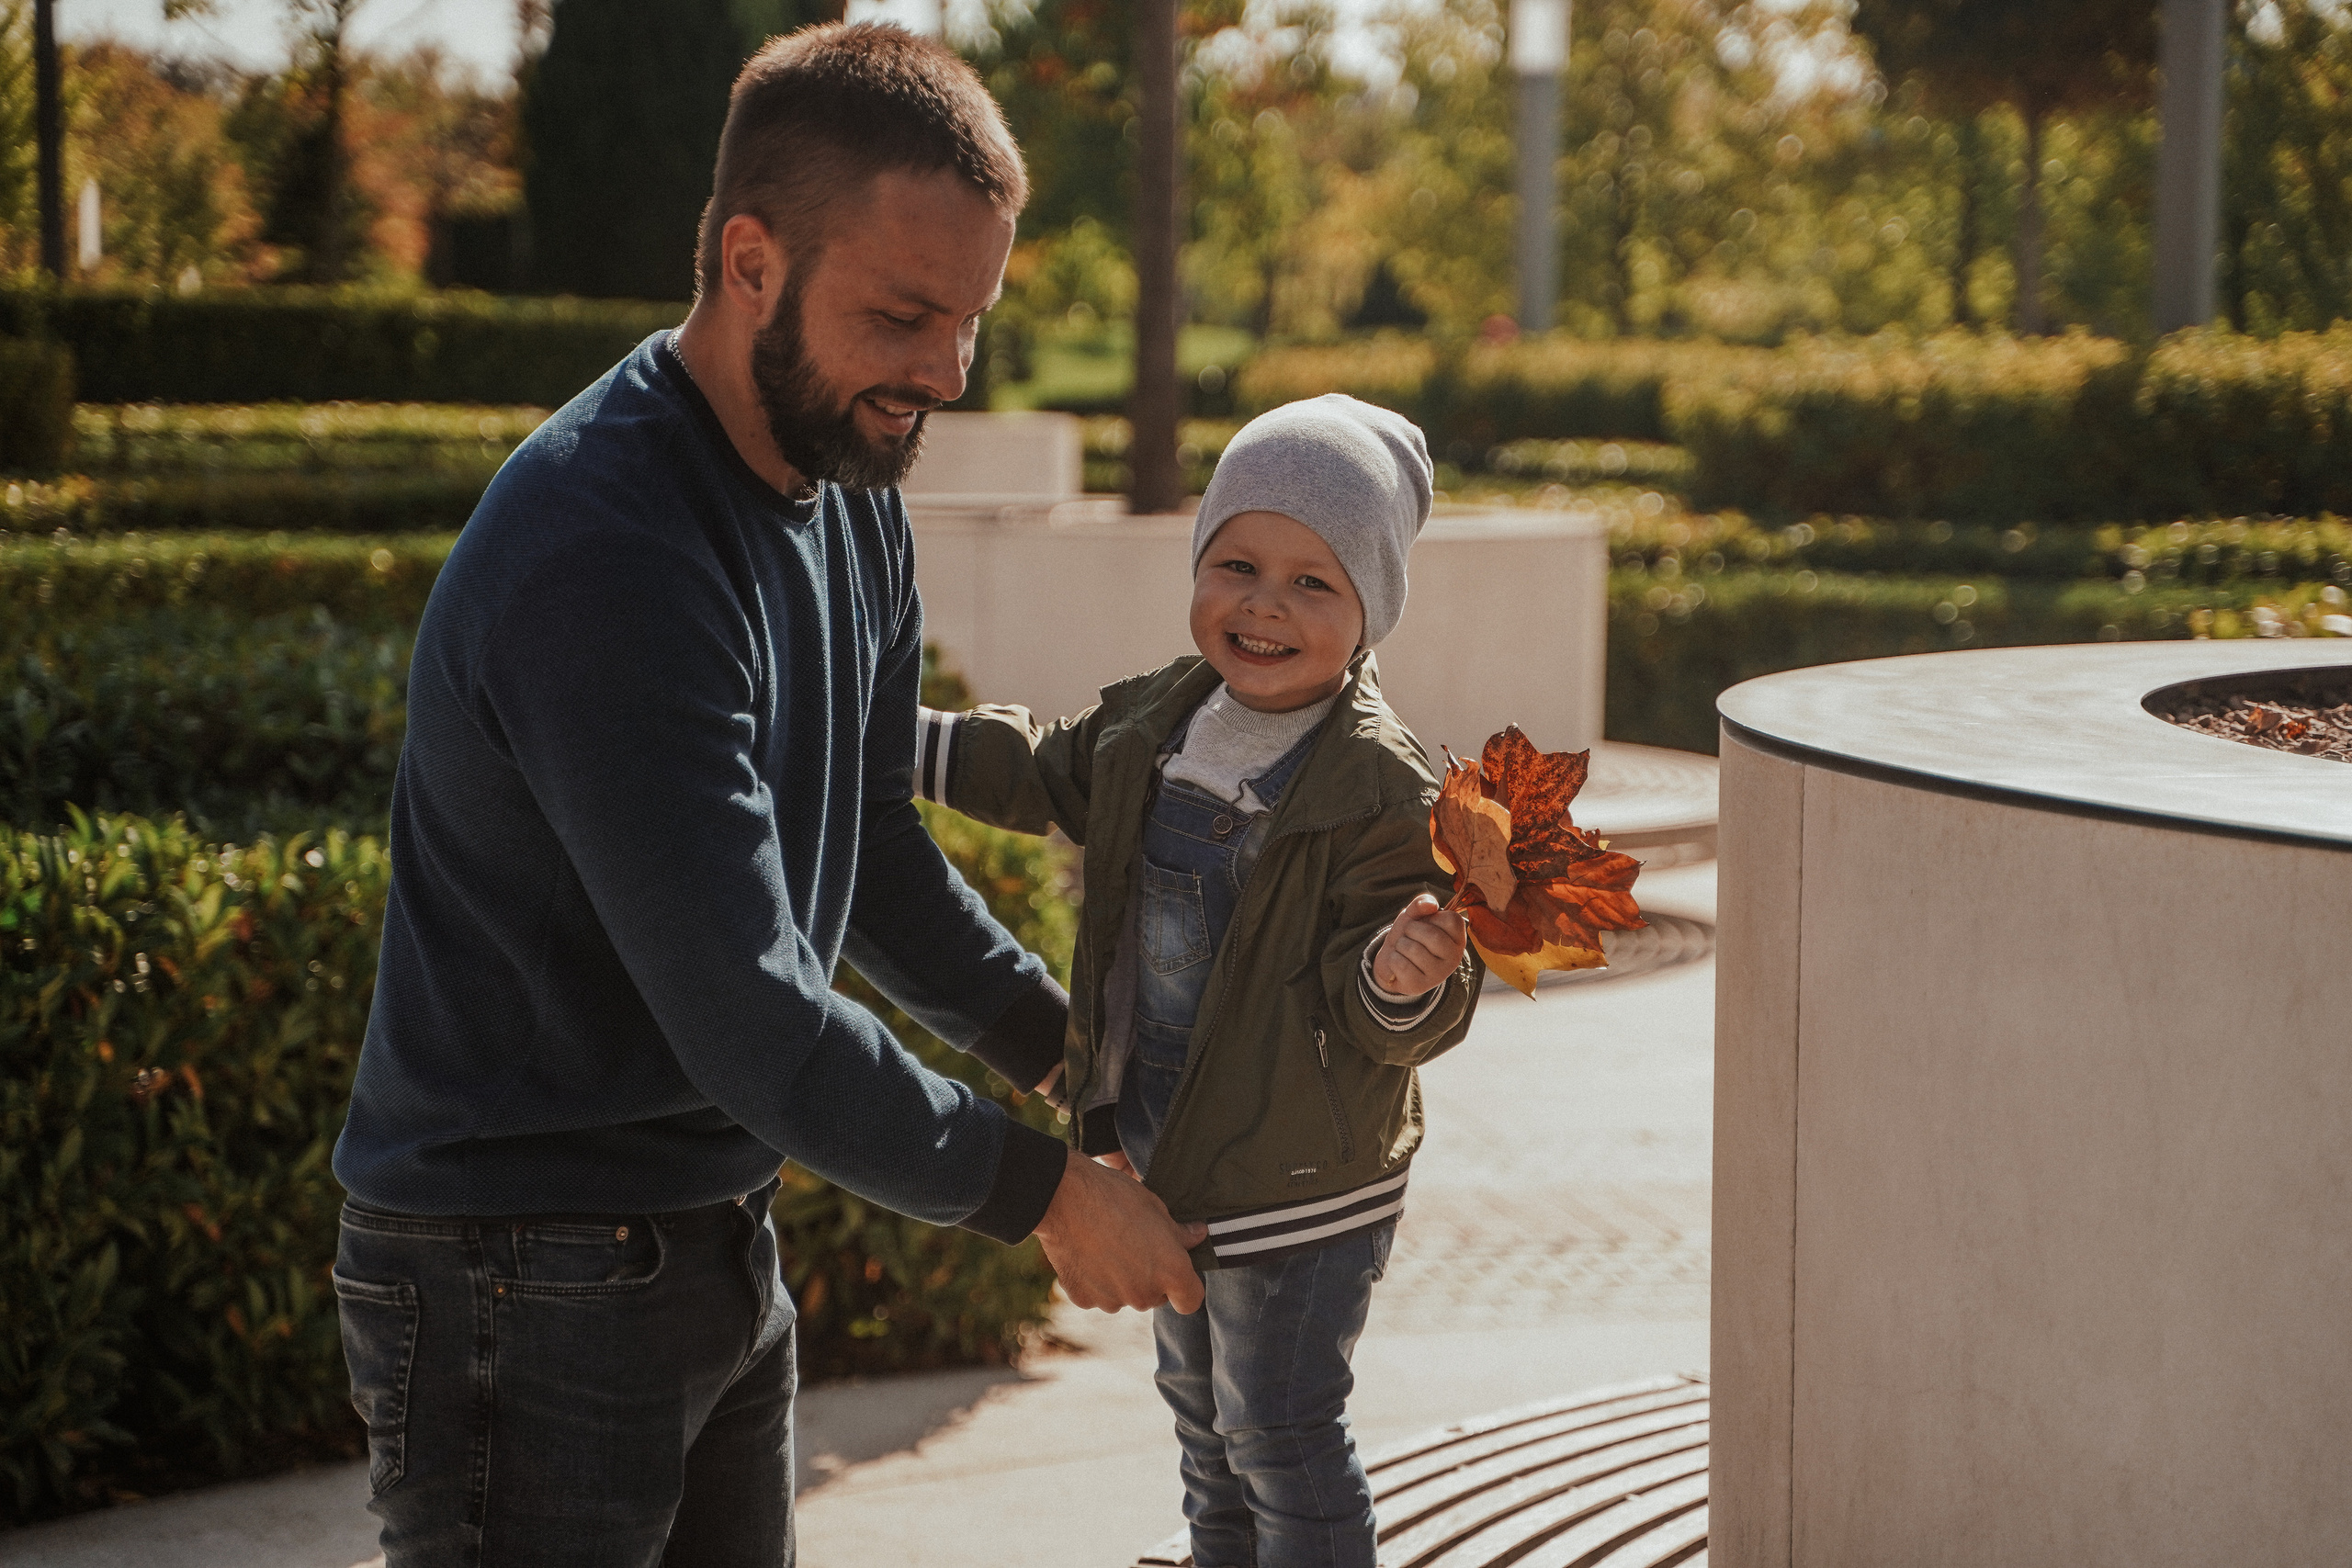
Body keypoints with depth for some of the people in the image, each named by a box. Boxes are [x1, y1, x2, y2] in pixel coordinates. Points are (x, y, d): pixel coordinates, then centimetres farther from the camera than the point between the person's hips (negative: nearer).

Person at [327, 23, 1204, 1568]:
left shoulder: (856, 497, 5)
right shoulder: (601, 557, -25)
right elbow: (748, 1012, -25)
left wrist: (1077, 1050, 15)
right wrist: (1044, 1190, -15)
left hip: (722, 1247, 9)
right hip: (526, 1277, -8)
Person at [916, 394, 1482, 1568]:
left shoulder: (1383, 791, -23)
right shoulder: (1151, 723, -1)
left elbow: (1384, 1024, -23)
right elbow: (1040, 775, 21)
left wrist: (1405, 980, -45)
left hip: (1302, 1188, -8)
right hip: (1167, 1161, 8)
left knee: (1282, 1440, 4)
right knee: (1201, 1411, 25)